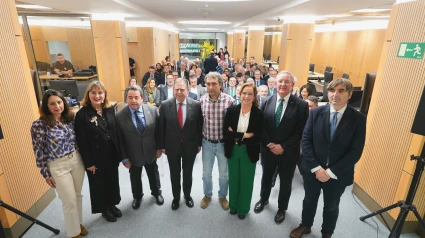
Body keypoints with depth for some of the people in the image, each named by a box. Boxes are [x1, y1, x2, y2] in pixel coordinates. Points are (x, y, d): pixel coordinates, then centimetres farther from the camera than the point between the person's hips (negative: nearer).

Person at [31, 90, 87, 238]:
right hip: (58, 167, -4)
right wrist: (46, 174, -5)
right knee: (69, 201, 7)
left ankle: (79, 223, 41)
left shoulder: (71, 118, -1)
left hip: (77, 161, 4)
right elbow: (39, 152, -9)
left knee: (78, 195, 18)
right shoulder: (38, 125, -14)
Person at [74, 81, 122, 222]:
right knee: (99, 184, 15)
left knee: (113, 181, 19)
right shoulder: (82, 114, -14)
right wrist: (88, 162, -13)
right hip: (96, 158, -4)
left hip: (111, 155, 4)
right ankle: (104, 209, 37)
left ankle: (112, 205, 43)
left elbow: (116, 133, 3)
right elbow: (81, 141, -13)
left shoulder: (110, 110, 0)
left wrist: (119, 153, 2)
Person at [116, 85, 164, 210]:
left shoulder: (152, 110, -13)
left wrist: (159, 147, -1)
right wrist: (124, 158, -8)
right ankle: (137, 196, 50)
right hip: (133, 155, -1)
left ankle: (156, 192, 51)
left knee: (153, 174, 23)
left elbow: (158, 130, -3)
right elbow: (119, 139, -11)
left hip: (150, 152, 1)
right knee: (135, 177, 22)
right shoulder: (120, 115, -17)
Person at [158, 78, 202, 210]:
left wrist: (199, 143, 0)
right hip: (172, 146, 0)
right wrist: (162, 145, -1)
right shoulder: (165, 105, -10)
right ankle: (176, 197, 40)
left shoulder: (196, 105, -11)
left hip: (190, 146, 0)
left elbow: (200, 126, -3)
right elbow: (161, 127, -4)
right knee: (174, 174, 17)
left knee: (188, 173, 19)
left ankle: (187, 195, 43)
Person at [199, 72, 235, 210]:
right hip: (207, 143, 2)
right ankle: (207, 195, 43)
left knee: (224, 173, 16)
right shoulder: (202, 100, -7)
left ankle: (222, 196, 42)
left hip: (223, 143, -2)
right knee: (206, 173, 18)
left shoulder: (230, 101, -15)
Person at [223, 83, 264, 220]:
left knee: (246, 181, 15)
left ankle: (243, 208, 37)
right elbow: (225, 132, -12)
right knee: (233, 179, 18)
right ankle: (233, 205, 41)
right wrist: (244, 135, -20)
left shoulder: (258, 114, -11)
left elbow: (258, 137, -15)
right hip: (233, 151, 2)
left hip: (249, 152, -1)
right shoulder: (232, 110, -6)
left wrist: (236, 135, -17)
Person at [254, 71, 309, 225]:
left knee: (285, 181, 17)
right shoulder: (267, 102, -4)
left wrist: (283, 147, -18)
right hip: (268, 149, 3)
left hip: (288, 152, -2)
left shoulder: (301, 105, -12)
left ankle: (282, 208, 42)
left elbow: (300, 132, -13)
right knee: (266, 176, 22)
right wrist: (268, 144, -14)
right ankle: (264, 199, 50)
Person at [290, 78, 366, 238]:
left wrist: (331, 172, -16)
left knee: (331, 206, 21)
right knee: (309, 200, 21)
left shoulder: (358, 119, -10)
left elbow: (356, 152, -12)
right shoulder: (316, 112, -7)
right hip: (312, 170, 1)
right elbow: (306, 141, -8)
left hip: (338, 174, 0)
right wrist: (316, 168, -15)